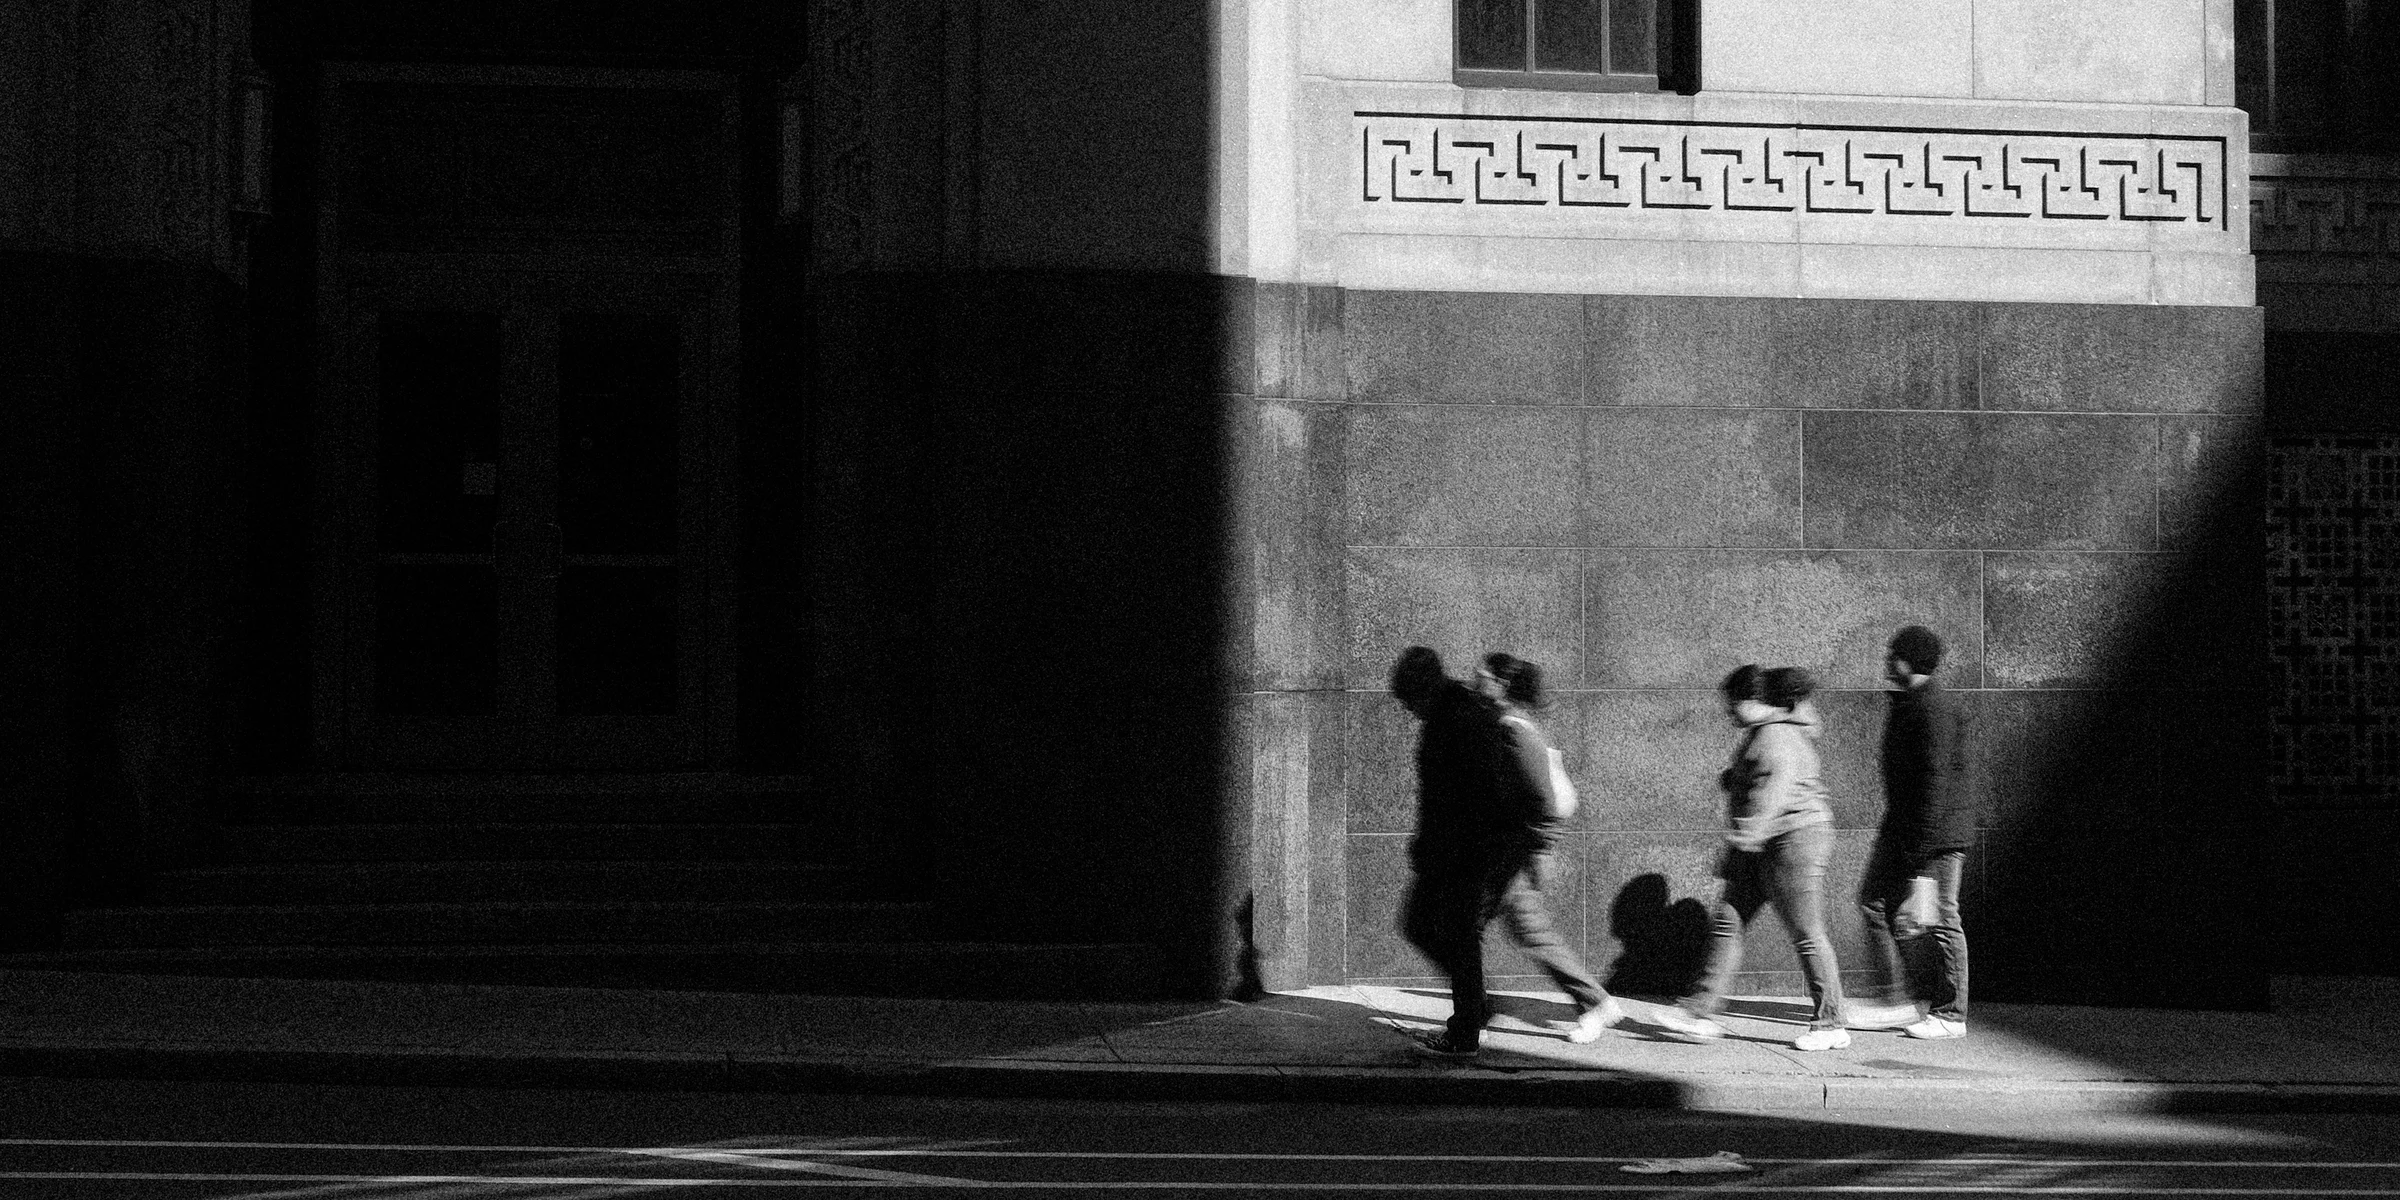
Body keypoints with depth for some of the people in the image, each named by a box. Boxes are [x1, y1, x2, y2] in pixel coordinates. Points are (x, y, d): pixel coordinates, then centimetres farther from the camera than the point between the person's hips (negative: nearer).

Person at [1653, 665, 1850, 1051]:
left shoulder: (1776, 737, -16)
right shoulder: (1760, 734, 16)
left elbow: (1774, 788, -30)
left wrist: (1746, 832, -37)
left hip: (1794, 839, -11)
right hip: (1760, 850, 11)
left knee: (1806, 933, -3)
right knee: (1726, 921, 6)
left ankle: (1830, 1025, 5)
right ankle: (1700, 1012, 7)